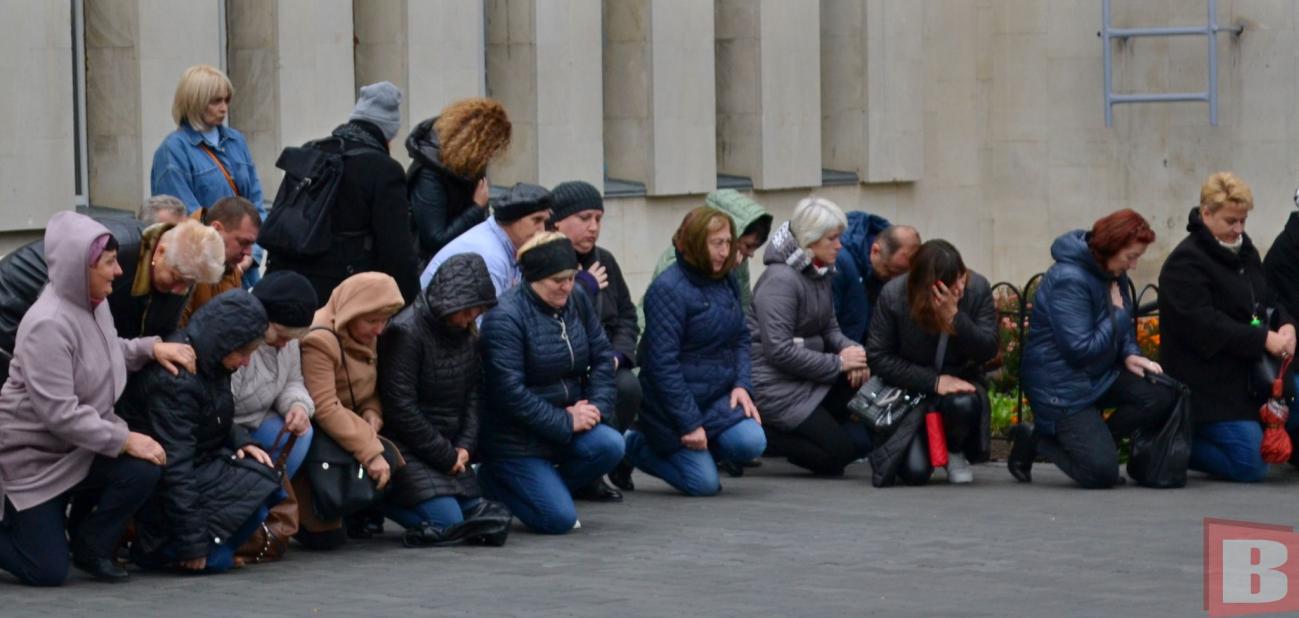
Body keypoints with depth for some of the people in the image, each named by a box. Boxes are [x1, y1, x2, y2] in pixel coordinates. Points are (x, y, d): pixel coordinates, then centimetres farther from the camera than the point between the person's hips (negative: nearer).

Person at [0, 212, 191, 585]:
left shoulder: (93, 303, -1)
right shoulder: (48, 326, -27)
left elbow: (108, 352, 20)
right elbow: (59, 413, -29)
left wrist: (151, 348, 0)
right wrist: (125, 440, -26)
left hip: (77, 448, 8)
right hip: (31, 453, -8)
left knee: (143, 471, -21)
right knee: (48, 572, -9)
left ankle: (92, 547, 3)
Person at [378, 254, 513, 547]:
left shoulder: (467, 333, 9)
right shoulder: (405, 331, -17)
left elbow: (474, 394, 13)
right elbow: (401, 407, -18)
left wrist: (464, 447, -3)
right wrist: (446, 456, -13)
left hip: (449, 448, 9)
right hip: (407, 448, -9)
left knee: (478, 511, 0)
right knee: (448, 521, -21)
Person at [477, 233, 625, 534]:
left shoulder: (577, 302, 5)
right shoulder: (505, 317, -18)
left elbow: (602, 358, 8)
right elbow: (509, 391, -23)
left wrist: (596, 406, -11)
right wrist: (564, 423, -20)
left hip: (569, 422, 7)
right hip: (515, 438, -7)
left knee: (610, 446, -23)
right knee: (558, 519, -17)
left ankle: (546, 490, 3)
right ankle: (489, 483, 9)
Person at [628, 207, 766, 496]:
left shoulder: (726, 282, 6)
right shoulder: (668, 289, -17)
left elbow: (740, 338, 15)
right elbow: (663, 362, -20)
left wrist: (742, 385, -5)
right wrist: (690, 424, -19)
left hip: (719, 396, 6)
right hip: (674, 404, -6)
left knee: (751, 442, -20)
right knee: (704, 484, -10)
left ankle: (698, 450, 12)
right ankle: (635, 446, 14)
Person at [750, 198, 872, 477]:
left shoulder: (820, 273, 11)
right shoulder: (781, 279, -18)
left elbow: (829, 328, 15)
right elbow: (779, 350, -23)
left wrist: (850, 349, -8)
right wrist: (838, 363, -18)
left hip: (808, 378, 9)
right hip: (774, 384, -9)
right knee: (838, 451, -13)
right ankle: (759, 434, -3)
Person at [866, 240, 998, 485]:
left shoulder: (977, 288, -13)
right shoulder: (894, 295, -17)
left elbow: (988, 350, -14)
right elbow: (878, 357, -14)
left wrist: (954, 317, -31)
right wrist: (934, 381, -22)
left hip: (960, 381, 1)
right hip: (911, 389, -1)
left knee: (963, 405, -37)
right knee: (914, 472, -20)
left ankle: (956, 453, 0)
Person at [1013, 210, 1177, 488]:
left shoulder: (1114, 274, 4)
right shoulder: (1068, 280, -24)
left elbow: (1125, 327, 16)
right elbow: (1081, 349, -26)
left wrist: (1130, 354, -6)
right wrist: (1117, 314, -15)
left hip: (1101, 375, 9)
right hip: (1061, 384, -9)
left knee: (1162, 396, -16)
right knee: (1101, 472, -17)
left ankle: (1096, 440, 2)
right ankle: (1036, 440, 7)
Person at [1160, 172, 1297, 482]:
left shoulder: (1244, 250, 14)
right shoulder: (1185, 264, -14)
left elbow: (1268, 300, 19)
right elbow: (1204, 326, -23)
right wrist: (1264, 339, -23)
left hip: (1247, 378, 9)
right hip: (1208, 385, -9)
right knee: (1251, 465, -15)